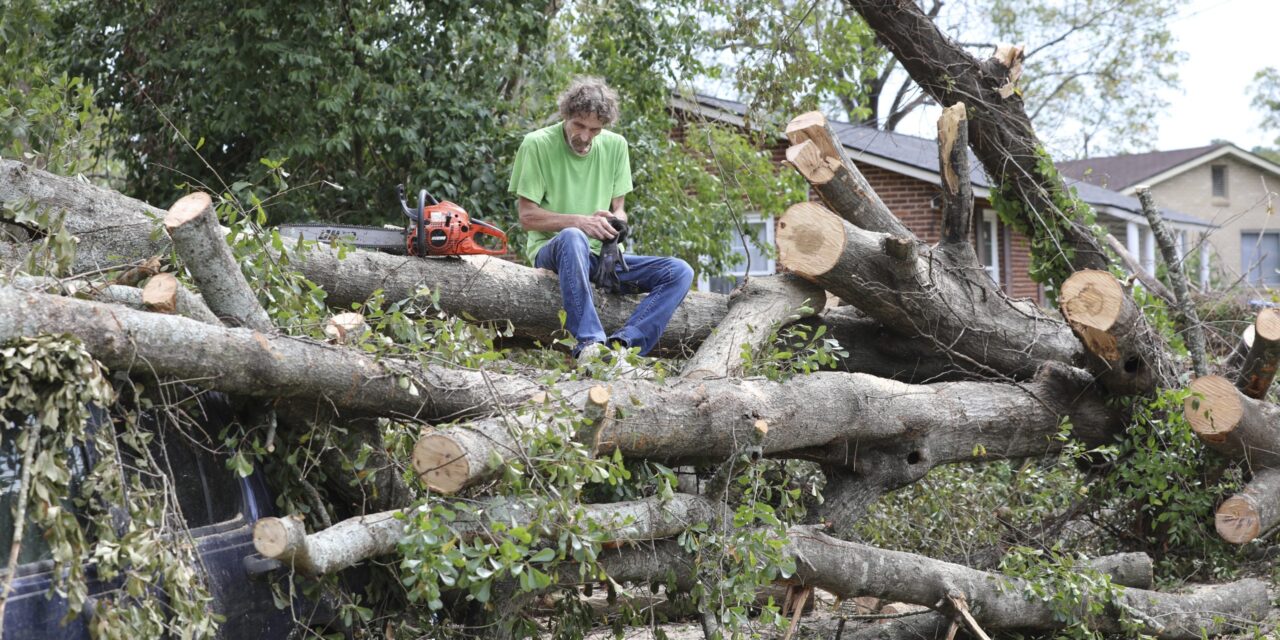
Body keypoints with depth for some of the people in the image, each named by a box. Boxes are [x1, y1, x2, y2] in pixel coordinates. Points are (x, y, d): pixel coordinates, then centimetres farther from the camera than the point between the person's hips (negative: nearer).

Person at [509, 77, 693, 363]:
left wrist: (614, 220, -12)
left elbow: (619, 210, 14)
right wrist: (579, 221, -20)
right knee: (573, 238, -42)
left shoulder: (615, 145, 9)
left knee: (680, 272, -17)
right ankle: (589, 342, -49)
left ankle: (621, 343, -36)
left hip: (600, 254, 5)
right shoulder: (537, 144, -5)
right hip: (552, 251, -5)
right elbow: (527, 216, -6)